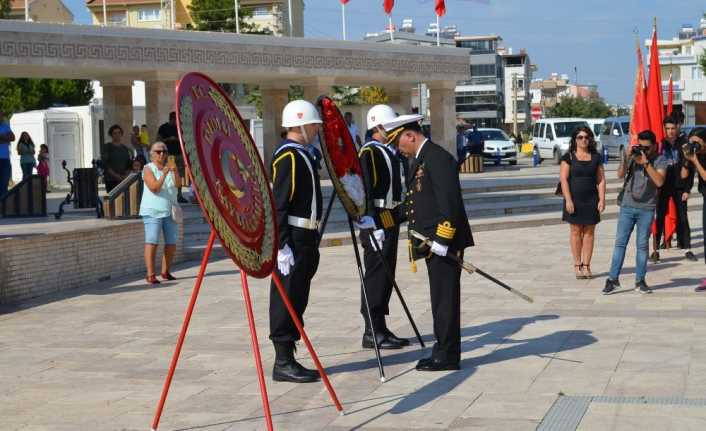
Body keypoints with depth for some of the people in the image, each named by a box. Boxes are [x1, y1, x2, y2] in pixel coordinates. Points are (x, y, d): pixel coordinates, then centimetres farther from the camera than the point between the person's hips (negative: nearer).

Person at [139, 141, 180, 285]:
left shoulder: (169, 168, 11)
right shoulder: (148, 169, -2)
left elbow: (177, 185, -5)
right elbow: (154, 188, -15)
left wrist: (175, 173, -21)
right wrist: (164, 175, -24)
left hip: (170, 211, 5)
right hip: (153, 211, -5)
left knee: (172, 243, 6)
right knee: (152, 242, -12)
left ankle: (165, 272, 18)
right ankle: (150, 275, -15)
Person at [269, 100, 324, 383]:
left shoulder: (302, 155, 17)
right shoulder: (287, 156, -13)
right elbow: (278, 205, -19)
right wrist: (283, 246, -23)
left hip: (305, 239, 10)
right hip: (292, 239, -10)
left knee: (297, 300, 12)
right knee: (285, 300, -5)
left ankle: (288, 359, 18)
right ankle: (283, 363, -1)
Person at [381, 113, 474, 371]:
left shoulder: (438, 158, -15)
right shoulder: (419, 160, 18)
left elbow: (451, 203, -21)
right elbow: (413, 204, 22)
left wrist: (442, 240, -22)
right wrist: (381, 219, 15)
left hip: (445, 243, -10)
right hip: (433, 244, 10)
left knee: (445, 299, -4)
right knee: (440, 299, 14)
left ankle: (447, 357, 2)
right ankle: (444, 352, 21)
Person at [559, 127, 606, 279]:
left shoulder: (596, 157, 7)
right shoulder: (569, 157, -1)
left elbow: (601, 180, 8)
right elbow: (563, 179, -5)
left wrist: (602, 199, -2)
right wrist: (568, 200, -13)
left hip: (591, 200, 2)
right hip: (574, 199, -2)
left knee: (589, 232, 3)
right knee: (576, 231, 1)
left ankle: (586, 265, 8)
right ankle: (577, 265, 7)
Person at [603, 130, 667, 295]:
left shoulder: (659, 160, -1)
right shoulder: (632, 156, 5)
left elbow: (659, 181, -16)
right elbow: (620, 174, -4)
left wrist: (646, 163, -20)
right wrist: (627, 158, -16)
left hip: (647, 209, -2)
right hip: (627, 207, 2)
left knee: (642, 245, 3)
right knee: (620, 243, 0)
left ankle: (640, 280, 11)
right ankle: (613, 279, 2)